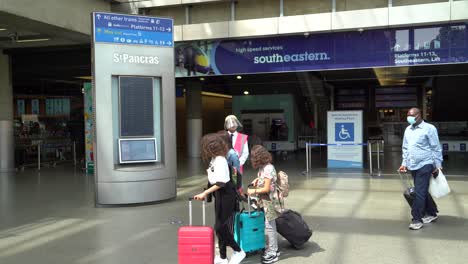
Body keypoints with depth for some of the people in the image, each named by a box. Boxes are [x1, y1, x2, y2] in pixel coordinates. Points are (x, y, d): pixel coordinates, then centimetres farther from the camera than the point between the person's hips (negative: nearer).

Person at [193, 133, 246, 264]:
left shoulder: (220, 160, -20)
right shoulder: (215, 159, 7)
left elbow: (220, 183, -25)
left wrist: (205, 193, -24)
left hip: (225, 196, -10)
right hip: (220, 195, 10)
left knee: (221, 227, -4)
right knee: (220, 227, 15)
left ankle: (238, 251, 11)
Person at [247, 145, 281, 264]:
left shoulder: (268, 168, -21)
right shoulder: (263, 167, 6)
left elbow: (266, 188, -21)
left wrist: (253, 191, -11)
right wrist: (257, 179, 7)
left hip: (269, 201, -9)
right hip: (264, 201, 9)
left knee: (270, 227, -1)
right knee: (268, 226, 16)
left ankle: (272, 253, 9)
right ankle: (271, 248, 28)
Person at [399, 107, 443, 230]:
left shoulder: (429, 128, -8)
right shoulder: (408, 130, 11)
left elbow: (436, 148, -8)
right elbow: (405, 148, 17)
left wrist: (438, 165, -9)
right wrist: (404, 163, 12)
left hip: (425, 165, -7)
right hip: (413, 166, 7)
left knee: (419, 193, -8)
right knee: (423, 191, 16)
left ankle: (417, 219, -2)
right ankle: (431, 213, 31)